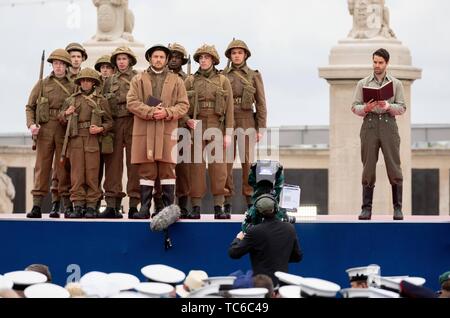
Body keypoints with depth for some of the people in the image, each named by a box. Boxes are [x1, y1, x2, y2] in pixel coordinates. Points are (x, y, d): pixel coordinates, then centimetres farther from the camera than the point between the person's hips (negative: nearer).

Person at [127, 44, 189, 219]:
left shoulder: (176, 81, 15)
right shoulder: (138, 80, 14)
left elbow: (183, 105, 8)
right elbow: (131, 102, 2)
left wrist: (167, 113, -10)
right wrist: (151, 112, -11)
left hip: (168, 131, 0)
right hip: (144, 131, 0)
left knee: (167, 170, -2)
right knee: (146, 170, -1)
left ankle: (169, 208, 1)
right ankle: (144, 208, 1)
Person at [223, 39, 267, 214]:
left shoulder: (254, 75, 4)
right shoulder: (223, 76, 8)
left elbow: (261, 104, 3)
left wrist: (261, 128, -4)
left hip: (247, 122, -1)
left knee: (247, 161, -4)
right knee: (226, 161, -3)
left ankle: (250, 201, 1)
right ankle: (227, 203, 0)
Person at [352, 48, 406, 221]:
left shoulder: (396, 84, 12)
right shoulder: (363, 83, 13)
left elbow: (402, 108, 6)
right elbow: (355, 107, 8)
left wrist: (388, 106, -13)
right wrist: (366, 108, -13)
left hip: (388, 124, 0)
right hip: (369, 125, 0)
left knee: (394, 167, -6)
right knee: (368, 168, -3)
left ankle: (397, 208, -3)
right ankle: (366, 208, -1)